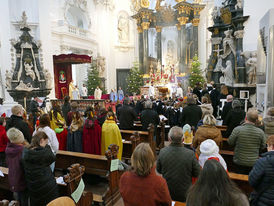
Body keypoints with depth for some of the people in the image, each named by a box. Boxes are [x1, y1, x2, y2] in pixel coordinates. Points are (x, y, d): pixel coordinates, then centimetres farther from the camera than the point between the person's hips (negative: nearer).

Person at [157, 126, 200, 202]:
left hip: (167, 193, 1)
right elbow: (197, 174, -9)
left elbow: (159, 170, -2)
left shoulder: (162, 152, -19)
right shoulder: (190, 154, -24)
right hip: (185, 196, -1)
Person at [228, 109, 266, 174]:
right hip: (254, 163, 2)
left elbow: (230, 142, -7)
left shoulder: (237, 129, -20)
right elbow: (262, 147, 2)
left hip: (239, 162, -1)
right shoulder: (260, 132, -13)